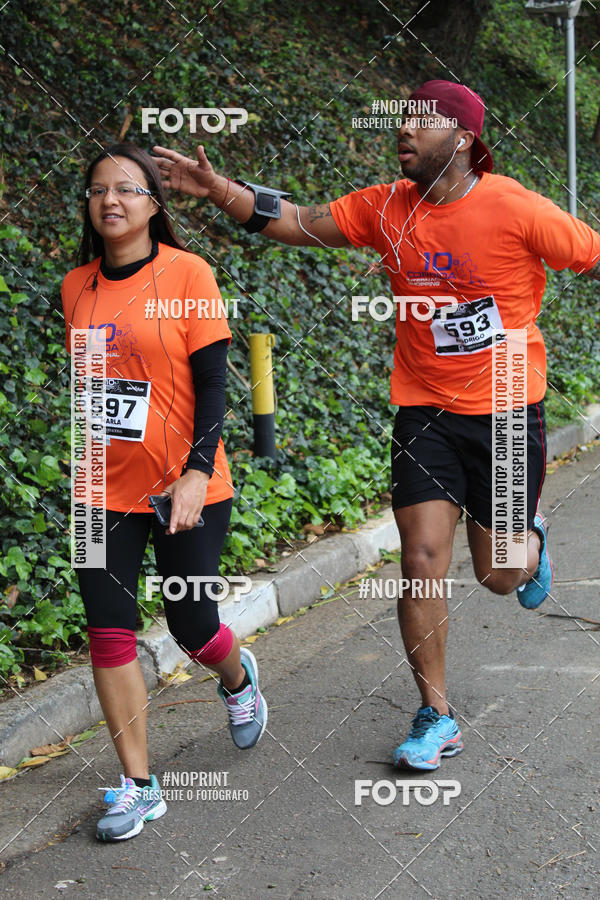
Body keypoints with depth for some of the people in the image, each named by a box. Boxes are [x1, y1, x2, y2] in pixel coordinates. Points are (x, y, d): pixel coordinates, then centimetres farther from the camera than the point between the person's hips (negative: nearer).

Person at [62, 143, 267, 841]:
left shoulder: (188, 273, -8)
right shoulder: (76, 287, 4)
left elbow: (212, 385, -10)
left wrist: (196, 472, -19)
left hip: (185, 487, -3)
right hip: (105, 489, 4)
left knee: (191, 626, 5)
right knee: (108, 632, -3)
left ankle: (237, 678, 43)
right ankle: (138, 785, 8)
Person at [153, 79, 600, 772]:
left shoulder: (516, 210, -14)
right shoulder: (386, 208, -3)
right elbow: (295, 222, -6)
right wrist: (217, 189, -20)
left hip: (506, 411, -2)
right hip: (426, 411, 2)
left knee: (499, 576, 8)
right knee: (421, 561, -6)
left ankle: (530, 537, 47)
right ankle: (436, 718, 9)